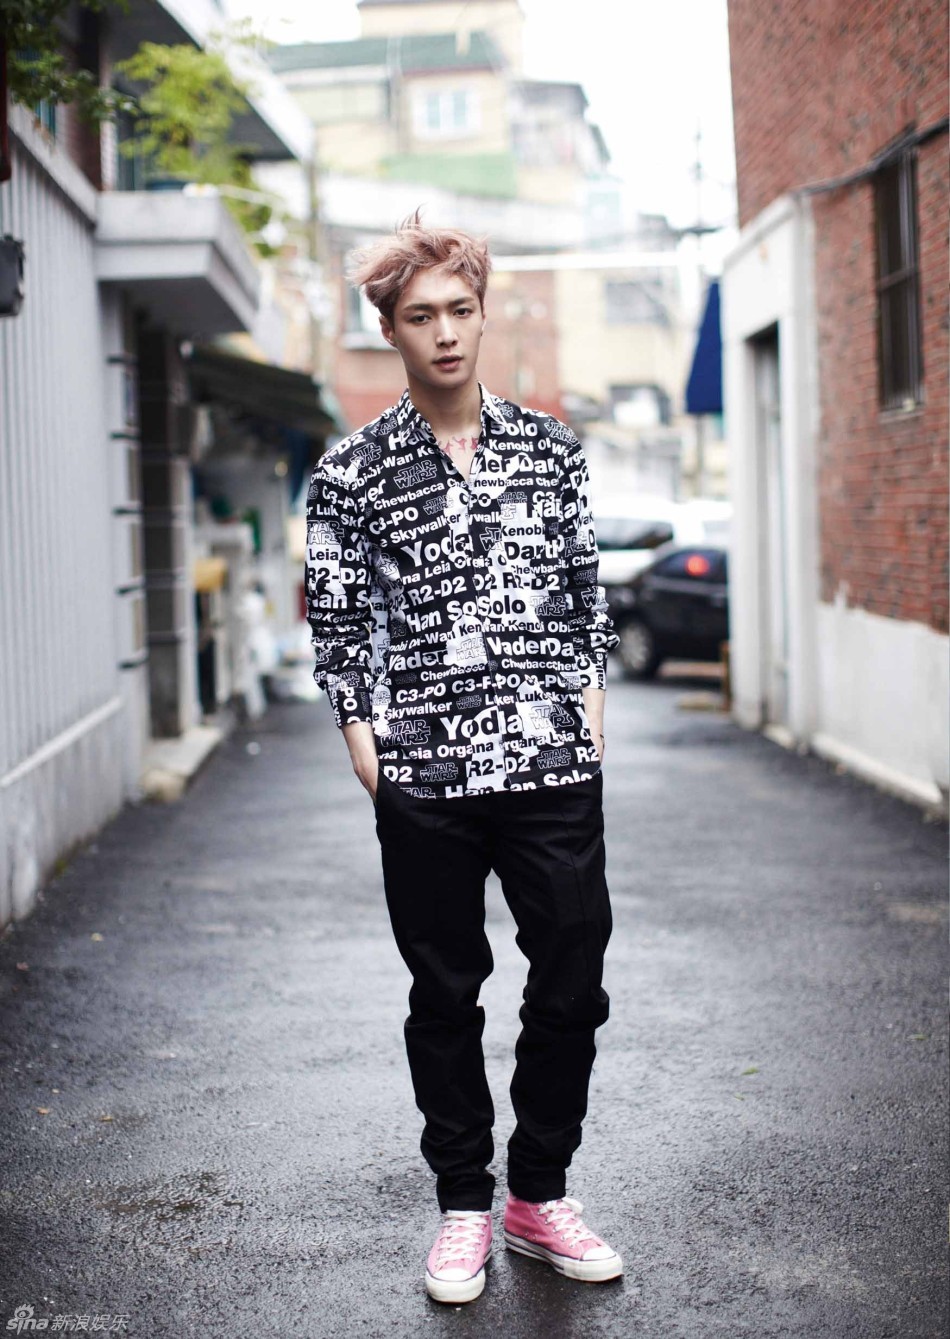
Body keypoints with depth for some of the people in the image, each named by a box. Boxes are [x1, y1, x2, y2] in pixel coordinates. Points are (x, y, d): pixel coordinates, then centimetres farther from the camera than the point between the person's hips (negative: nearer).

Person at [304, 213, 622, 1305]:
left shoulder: (550, 448, 8)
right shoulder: (352, 474, 2)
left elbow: (586, 600, 12)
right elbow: (336, 631, 3)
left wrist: (589, 726, 5)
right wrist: (372, 762, -3)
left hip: (557, 770, 2)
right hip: (425, 782, -2)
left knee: (573, 986, 6)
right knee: (446, 996, 8)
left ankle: (540, 1194, 25)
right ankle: (463, 1206, 24)